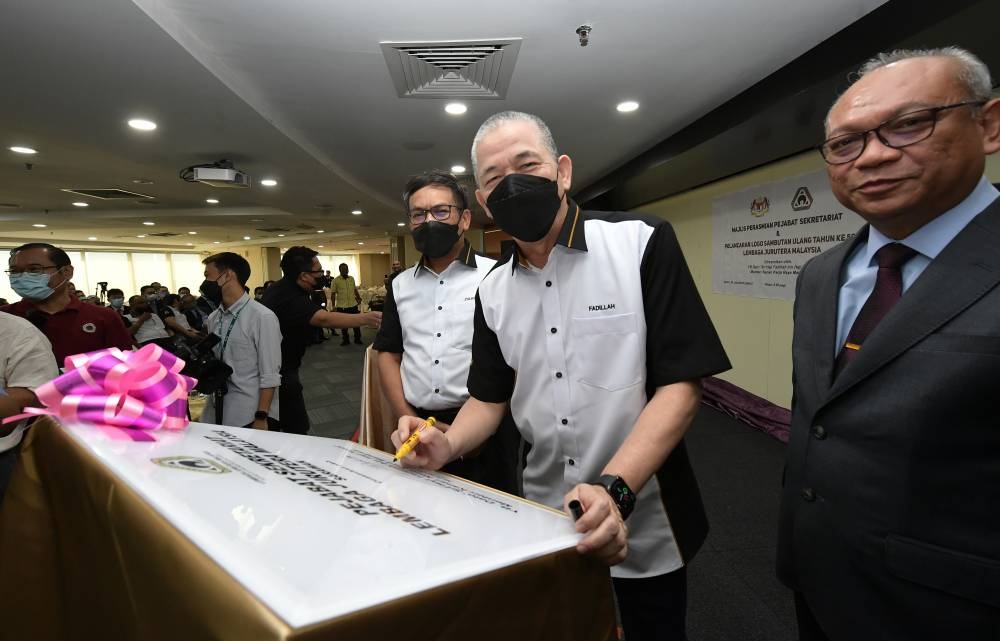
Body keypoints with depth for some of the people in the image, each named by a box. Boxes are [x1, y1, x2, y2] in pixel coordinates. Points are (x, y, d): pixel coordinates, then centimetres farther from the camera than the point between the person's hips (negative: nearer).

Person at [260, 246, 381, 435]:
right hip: (281, 373, -10)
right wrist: (364, 319, -47)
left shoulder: (278, 288, 5)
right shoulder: (290, 298, -27)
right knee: (298, 429, -7)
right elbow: (324, 319, -42)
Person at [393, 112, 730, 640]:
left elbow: (680, 383, -17)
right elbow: (489, 396, 8)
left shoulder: (641, 243, -14)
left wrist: (615, 489, -28)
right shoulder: (493, 291, 1)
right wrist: (447, 446, -12)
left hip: (640, 528, -3)